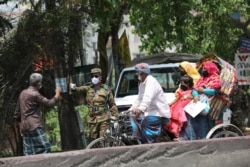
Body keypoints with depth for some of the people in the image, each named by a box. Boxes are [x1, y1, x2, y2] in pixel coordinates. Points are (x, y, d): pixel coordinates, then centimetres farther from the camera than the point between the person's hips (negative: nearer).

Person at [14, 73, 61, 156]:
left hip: (24, 127, 9)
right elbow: (49, 103, -11)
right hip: (34, 126, -9)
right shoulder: (35, 94, -11)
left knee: (28, 152, 5)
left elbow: (17, 113, 20)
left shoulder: (23, 93, 15)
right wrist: (57, 94, 5)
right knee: (45, 148, -10)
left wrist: (20, 126, 27)